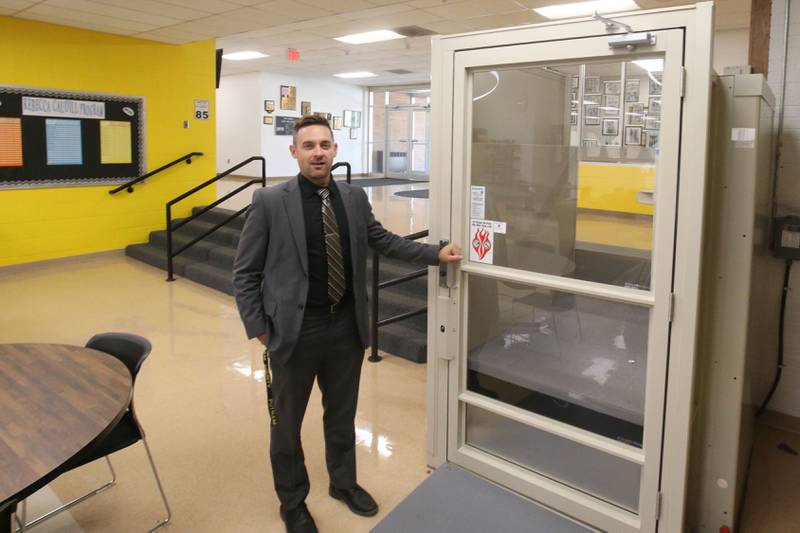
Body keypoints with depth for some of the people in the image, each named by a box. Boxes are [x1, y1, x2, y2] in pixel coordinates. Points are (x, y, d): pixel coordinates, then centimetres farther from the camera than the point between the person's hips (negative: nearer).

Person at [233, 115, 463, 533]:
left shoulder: (354, 197, 1)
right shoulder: (269, 202, -11)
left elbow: (383, 240, 15)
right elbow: (245, 272, -5)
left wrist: (435, 253, 8)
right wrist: (258, 328, -7)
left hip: (346, 327, 4)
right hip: (295, 330, -3)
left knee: (342, 415, 21)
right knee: (287, 423, 14)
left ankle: (343, 482, 47)